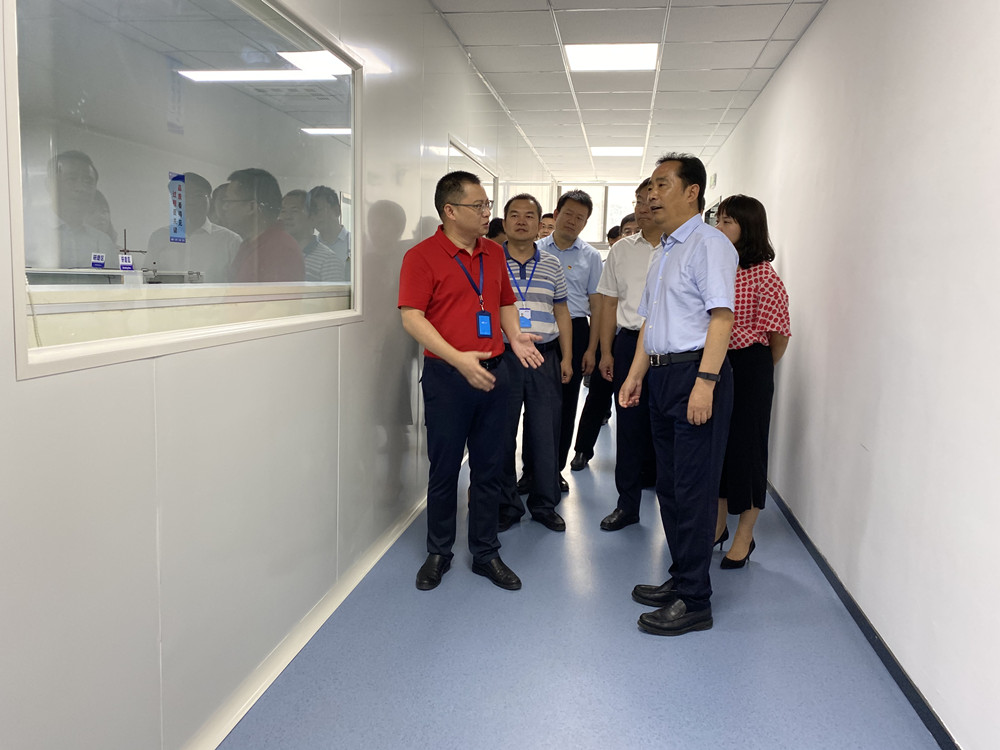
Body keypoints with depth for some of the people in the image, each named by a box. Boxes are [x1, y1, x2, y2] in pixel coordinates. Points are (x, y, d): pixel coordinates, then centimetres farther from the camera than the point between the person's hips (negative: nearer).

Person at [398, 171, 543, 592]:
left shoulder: (494, 253, 12)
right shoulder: (422, 256, -7)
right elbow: (412, 317, -14)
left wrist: (514, 337, 1)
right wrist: (458, 359, -23)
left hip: (492, 373, 5)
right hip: (446, 376, -5)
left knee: (489, 469, 10)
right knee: (444, 469, 7)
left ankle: (486, 553, 24)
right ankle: (438, 554, 24)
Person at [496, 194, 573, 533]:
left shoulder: (552, 265, 11)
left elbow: (561, 313, 14)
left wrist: (566, 357, 9)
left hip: (545, 357, 2)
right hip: (501, 356, -2)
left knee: (546, 434, 6)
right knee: (502, 435, 4)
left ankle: (545, 504, 21)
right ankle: (506, 505, 19)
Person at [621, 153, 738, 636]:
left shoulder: (709, 244, -9)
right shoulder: (663, 252, 21)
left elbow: (721, 316, -18)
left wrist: (705, 382, -25)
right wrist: (635, 374, 17)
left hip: (695, 374, -9)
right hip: (663, 376, 10)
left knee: (694, 490, -4)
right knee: (669, 486, 15)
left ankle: (694, 601, 6)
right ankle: (680, 579, 28)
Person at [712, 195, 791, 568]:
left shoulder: (763, 275, -12)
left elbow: (778, 334, -7)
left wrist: (759, 368, 7)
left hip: (749, 367, -6)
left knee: (746, 446, 3)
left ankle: (744, 537, 18)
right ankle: (718, 525, 30)